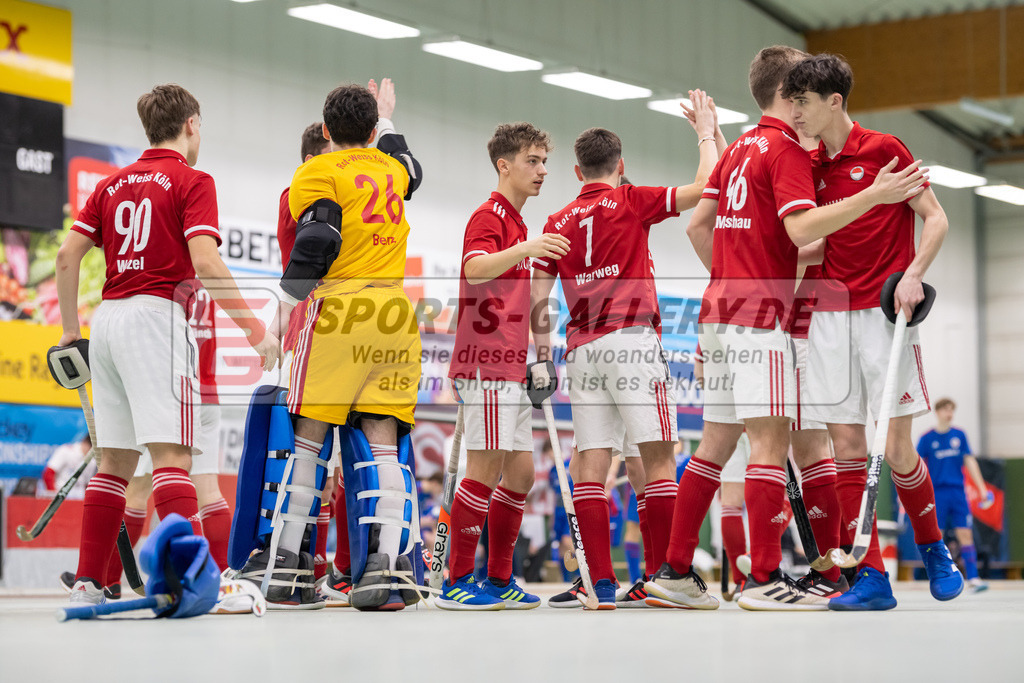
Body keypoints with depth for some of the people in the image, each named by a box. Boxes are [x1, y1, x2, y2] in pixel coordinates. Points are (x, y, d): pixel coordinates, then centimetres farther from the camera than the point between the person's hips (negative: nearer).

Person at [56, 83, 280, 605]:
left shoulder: (112, 184, 18)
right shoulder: (192, 181, -1)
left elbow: (67, 255, 12)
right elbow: (205, 263, -14)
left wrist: (71, 330, 19)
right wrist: (255, 329, -12)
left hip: (107, 319, 7)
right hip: (155, 316, -6)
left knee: (116, 459, 10)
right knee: (172, 455, -14)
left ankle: (88, 583, 8)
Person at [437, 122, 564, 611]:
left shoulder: (517, 223, 22)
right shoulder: (489, 216, -8)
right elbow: (474, 270, -29)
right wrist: (522, 251, -44)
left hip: (509, 368, 10)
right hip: (486, 364, -10)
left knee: (520, 472, 9)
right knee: (485, 469, -11)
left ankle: (499, 579, 15)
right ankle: (457, 582, -8)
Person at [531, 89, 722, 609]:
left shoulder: (557, 223, 15)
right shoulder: (629, 202, 2)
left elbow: (539, 298, 11)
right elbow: (703, 188, -2)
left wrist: (542, 357, 18)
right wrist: (706, 133, 11)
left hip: (581, 347, 5)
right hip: (631, 338, -4)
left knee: (592, 463, 0)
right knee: (657, 457, -4)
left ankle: (601, 582, -5)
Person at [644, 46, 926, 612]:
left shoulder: (739, 148, 18)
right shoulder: (785, 148, -7)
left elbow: (697, 224, 19)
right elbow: (802, 228, -20)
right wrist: (873, 196, -21)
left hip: (721, 308, 9)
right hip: (760, 314, -9)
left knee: (718, 442, 10)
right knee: (771, 439, -9)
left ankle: (675, 572, 10)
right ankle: (763, 577, -12)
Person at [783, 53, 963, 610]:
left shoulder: (884, 150, -2)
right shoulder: (807, 166, 13)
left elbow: (936, 218, -3)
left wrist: (913, 275, -15)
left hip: (884, 313, -5)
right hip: (829, 315, 5)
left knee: (896, 451, -6)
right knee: (847, 447, -3)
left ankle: (932, 548, 21)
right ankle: (871, 578, 0)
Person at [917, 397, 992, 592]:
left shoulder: (959, 435, 9)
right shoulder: (927, 438, 1)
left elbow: (969, 461, 11)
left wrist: (982, 487, 7)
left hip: (957, 492, 2)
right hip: (936, 493, -2)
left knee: (965, 534, -5)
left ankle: (973, 578, -8)